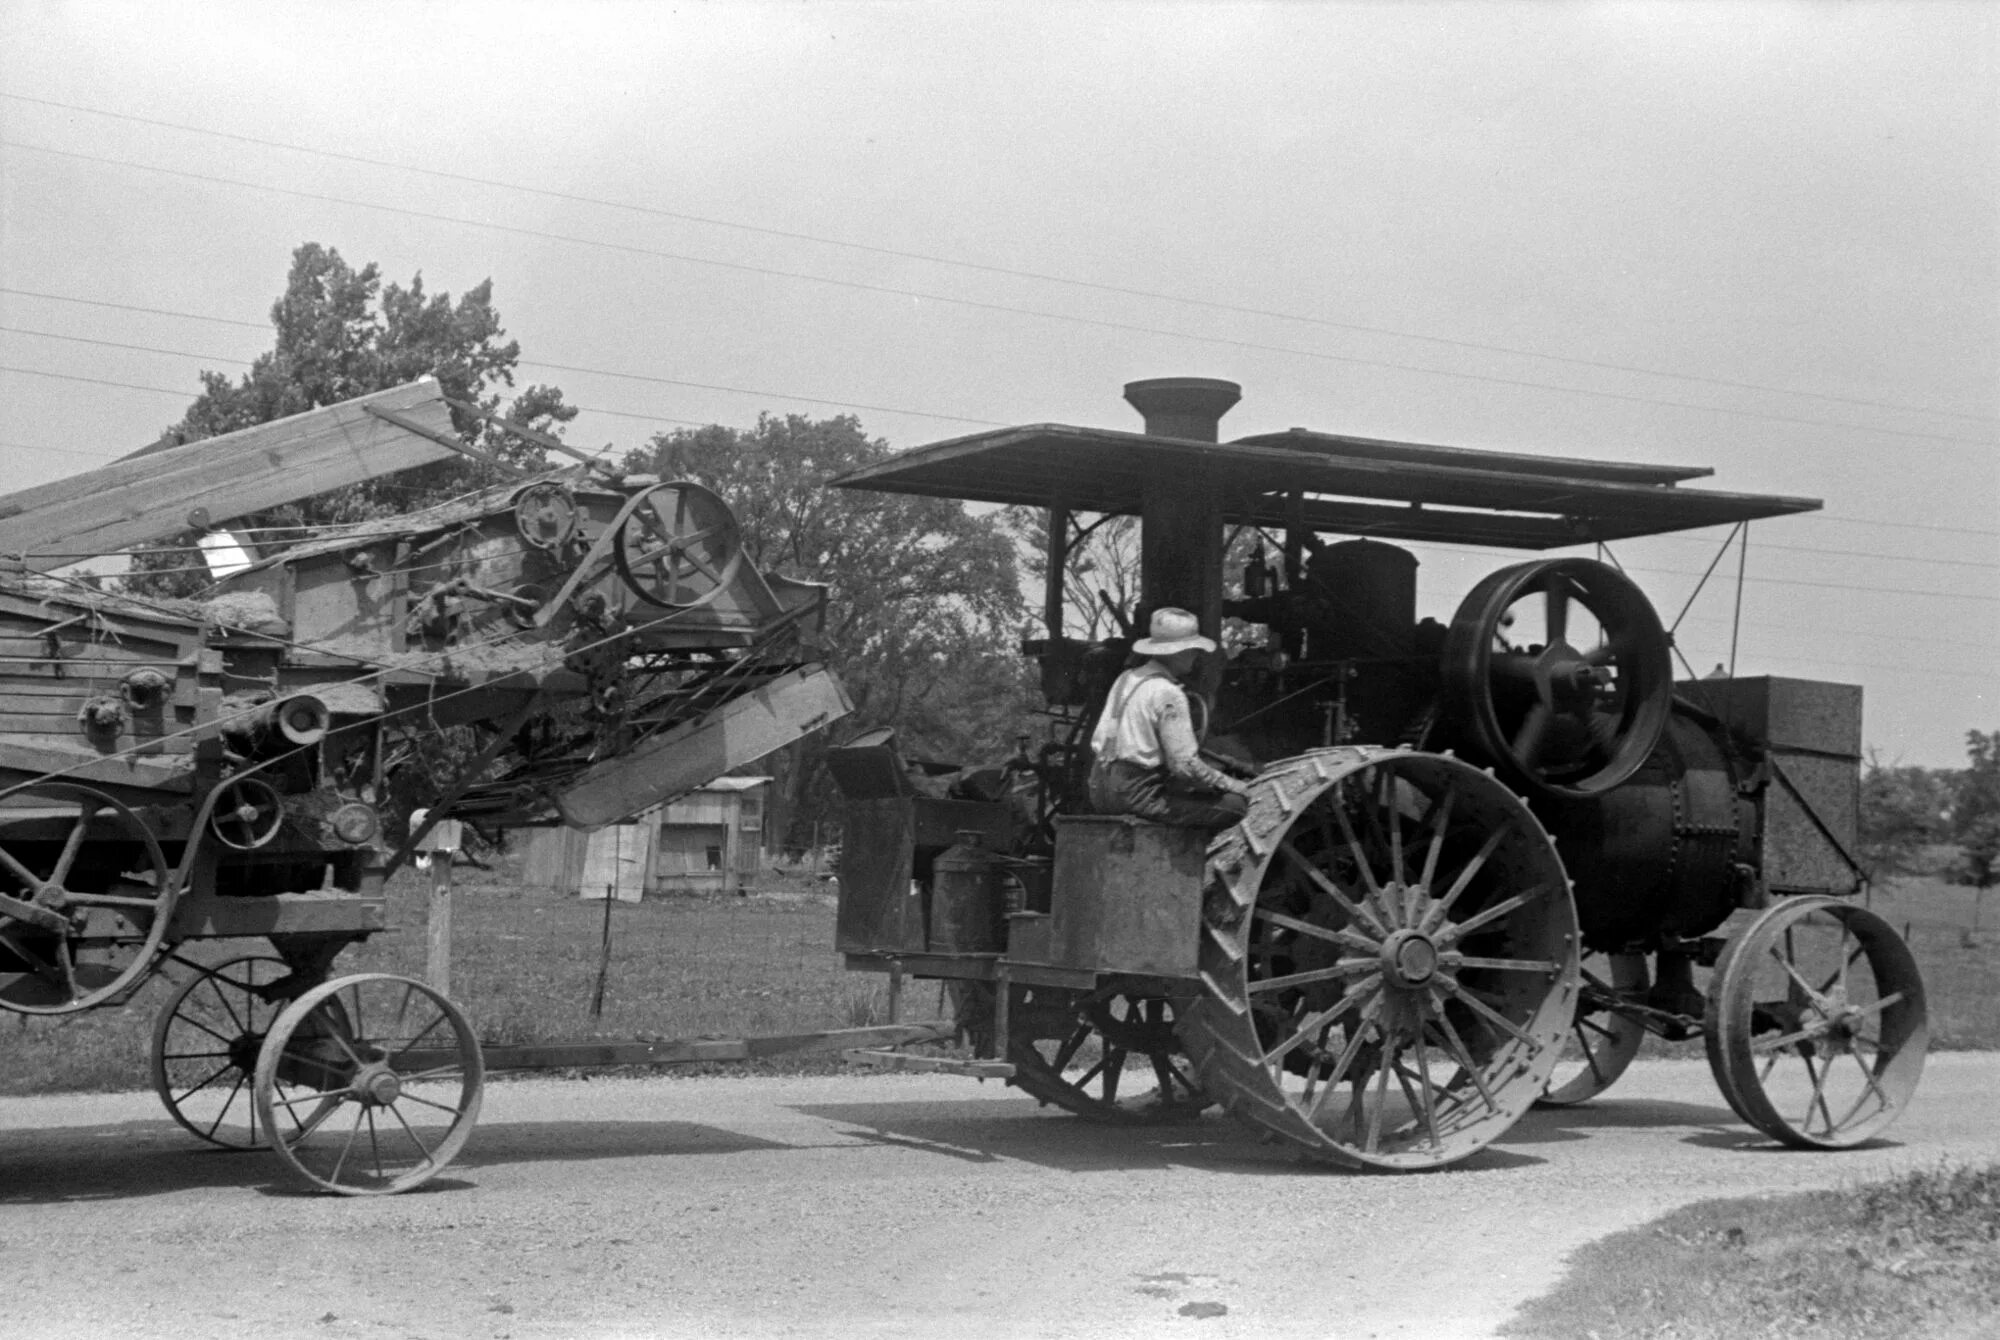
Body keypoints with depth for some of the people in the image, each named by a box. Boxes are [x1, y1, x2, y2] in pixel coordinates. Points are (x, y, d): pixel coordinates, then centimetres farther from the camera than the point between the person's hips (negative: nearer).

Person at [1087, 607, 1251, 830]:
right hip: (1138, 794, -9)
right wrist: (1230, 784, -3)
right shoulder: (1168, 694, -14)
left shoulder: (1126, 678, 12)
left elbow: (1097, 742, 16)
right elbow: (1185, 765, -18)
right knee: (1234, 803, -8)